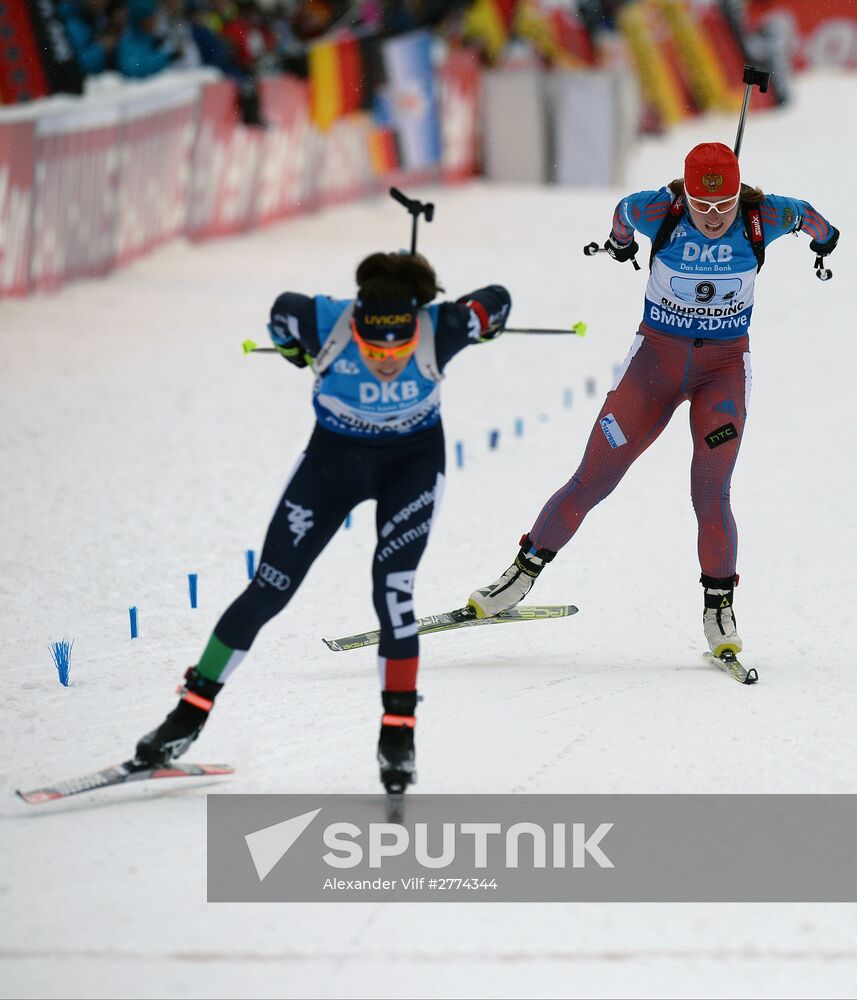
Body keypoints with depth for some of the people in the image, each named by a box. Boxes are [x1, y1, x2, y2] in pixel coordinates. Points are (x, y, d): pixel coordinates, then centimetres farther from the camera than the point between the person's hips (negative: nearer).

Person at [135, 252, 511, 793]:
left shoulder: (440, 332, -32)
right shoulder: (325, 323, -31)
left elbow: (496, 301, -11)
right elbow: (283, 309, -7)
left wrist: (476, 325, 8)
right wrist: (298, 352, 11)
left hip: (413, 460, -1)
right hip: (333, 455, 1)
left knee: (392, 588, -19)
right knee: (270, 588, 1)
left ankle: (398, 732, -6)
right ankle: (192, 711, 12)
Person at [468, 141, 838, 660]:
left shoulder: (763, 217, -16)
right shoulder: (660, 211, -17)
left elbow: (803, 212, 7)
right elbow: (624, 210, 6)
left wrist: (822, 237, 30)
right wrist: (620, 243, 29)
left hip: (725, 367, 0)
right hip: (656, 357, 0)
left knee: (710, 493, -14)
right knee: (593, 479, 0)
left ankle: (719, 607, 4)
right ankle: (525, 571, 15)